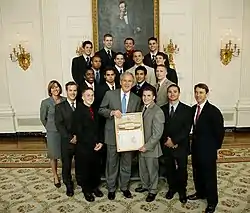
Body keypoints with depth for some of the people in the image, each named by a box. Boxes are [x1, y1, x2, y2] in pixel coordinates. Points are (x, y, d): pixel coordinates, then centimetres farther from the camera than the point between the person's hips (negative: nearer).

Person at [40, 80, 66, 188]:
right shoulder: (45, 102, -10)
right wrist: (50, 128, 10)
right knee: (54, 156, 11)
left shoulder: (65, 100, -5)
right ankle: (55, 176, 30)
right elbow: (43, 118, 1)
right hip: (53, 133, -2)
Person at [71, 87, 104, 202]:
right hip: (84, 146, -6)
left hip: (96, 146, 6)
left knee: (96, 167, 14)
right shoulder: (78, 111, -12)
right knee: (84, 169, 9)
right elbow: (78, 131, -16)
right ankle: (86, 190, 27)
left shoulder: (94, 110, 10)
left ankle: (94, 186, 34)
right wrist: (92, 144, -14)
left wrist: (100, 142, -1)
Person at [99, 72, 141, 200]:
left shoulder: (136, 99, 5)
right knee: (112, 162, 9)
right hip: (113, 134, -2)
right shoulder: (110, 94, -3)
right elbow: (101, 110, 1)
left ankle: (124, 187, 31)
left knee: (126, 163, 13)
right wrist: (112, 112, -18)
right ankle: (111, 188, 26)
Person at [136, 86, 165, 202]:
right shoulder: (143, 108, 6)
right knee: (142, 169, 21)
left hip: (151, 148, -7)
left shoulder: (157, 112, -20)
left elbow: (158, 134, -22)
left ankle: (153, 191, 30)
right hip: (141, 146, 7)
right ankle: (145, 185, 43)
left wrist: (147, 146, -20)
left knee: (152, 170, 11)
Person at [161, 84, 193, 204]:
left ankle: (182, 190, 31)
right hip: (166, 145, 2)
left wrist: (174, 141, -16)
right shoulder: (162, 109, 3)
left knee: (182, 169, 10)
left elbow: (187, 129, -11)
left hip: (181, 146, -2)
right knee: (169, 168, 13)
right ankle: (172, 188, 35)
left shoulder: (187, 110, -5)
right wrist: (166, 140, -12)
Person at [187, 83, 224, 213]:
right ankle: (200, 193, 42)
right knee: (197, 172, 20)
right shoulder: (193, 109, 3)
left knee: (209, 175, 6)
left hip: (208, 150, -6)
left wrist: (215, 147, -6)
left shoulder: (213, 111, -17)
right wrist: (194, 141, 8)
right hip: (196, 148, 6)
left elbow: (219, 132, -12)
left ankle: (212, 201, 23)